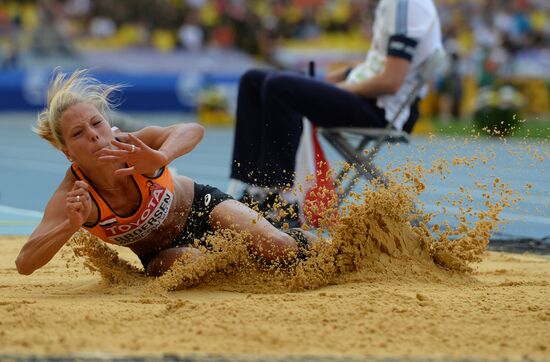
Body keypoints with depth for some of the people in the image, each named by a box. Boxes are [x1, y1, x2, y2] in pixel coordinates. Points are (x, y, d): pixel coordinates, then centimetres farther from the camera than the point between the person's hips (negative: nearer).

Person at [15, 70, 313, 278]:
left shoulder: (132, 147, -30)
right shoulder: (71, 195, -29)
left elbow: (192, 131, -48)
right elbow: (24, 264, -37)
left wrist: (159, 159, -68)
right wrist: (70, 226, -53)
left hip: (200, 205, 0)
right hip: (161, 253, 0)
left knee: (279, 248, -20)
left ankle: (301, 241, 17)